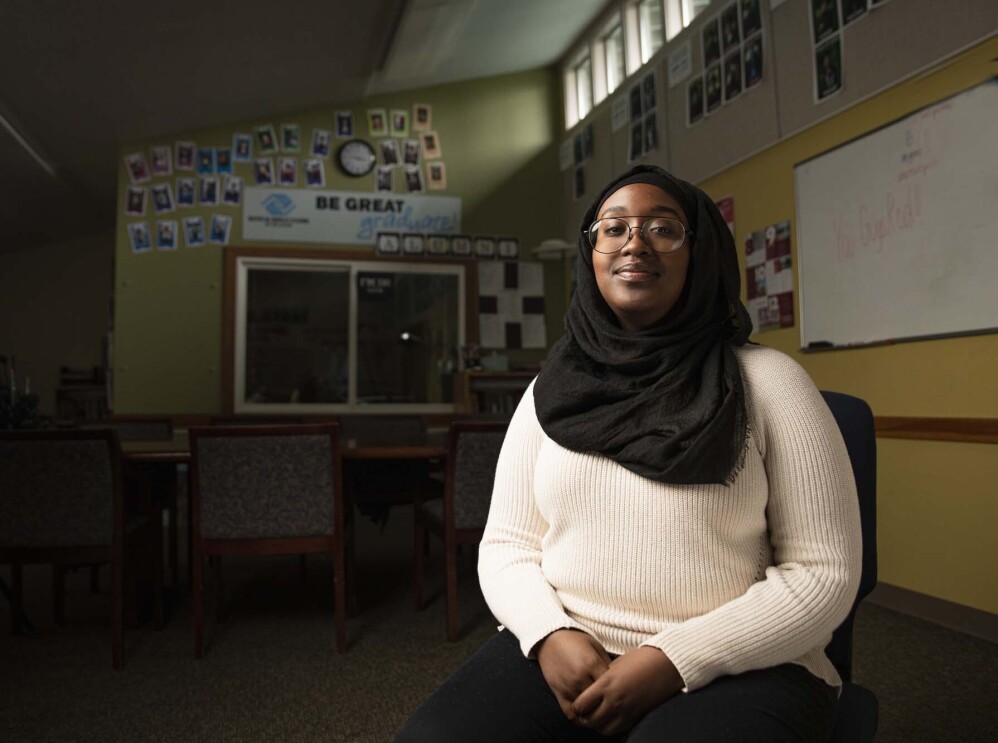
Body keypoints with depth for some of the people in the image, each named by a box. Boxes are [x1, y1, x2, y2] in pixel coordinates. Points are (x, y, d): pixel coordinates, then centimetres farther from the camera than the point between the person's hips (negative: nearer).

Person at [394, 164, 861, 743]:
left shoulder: (769, 383, -2)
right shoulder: (552, 389, 7)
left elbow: (825, 573, -4)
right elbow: (506, 545, 9)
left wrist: (675, 661, -14)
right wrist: (549, 636, -11)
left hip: (733, 668, -2)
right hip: (563, 655, 3)